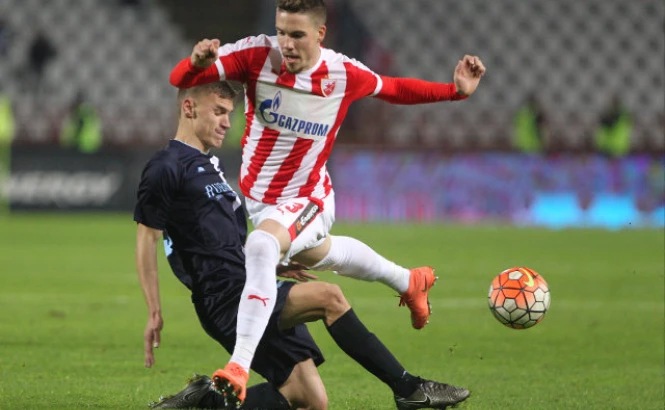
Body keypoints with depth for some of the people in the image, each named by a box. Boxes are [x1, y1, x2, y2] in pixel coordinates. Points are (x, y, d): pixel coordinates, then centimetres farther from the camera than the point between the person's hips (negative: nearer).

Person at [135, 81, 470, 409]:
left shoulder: (208, 165, 23)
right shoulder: (166, 169, -5)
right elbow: (146, 239, -8)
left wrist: (272, 267, 20)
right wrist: (155, 313, -11)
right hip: (228, 301, -10)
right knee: (329, 297, -24)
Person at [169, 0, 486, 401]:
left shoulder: (345, 74, -18)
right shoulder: (257, 55, -20)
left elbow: (394, 89, 4)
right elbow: (180, 80, -23)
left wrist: (455, 90, -6)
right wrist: (196, 62, -46)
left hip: (304, 201, -5)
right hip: (257, 198, 5)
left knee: (261, 246, -37)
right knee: (322, 253, 32)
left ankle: (238, 368, -42)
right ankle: (408, 282, 61)